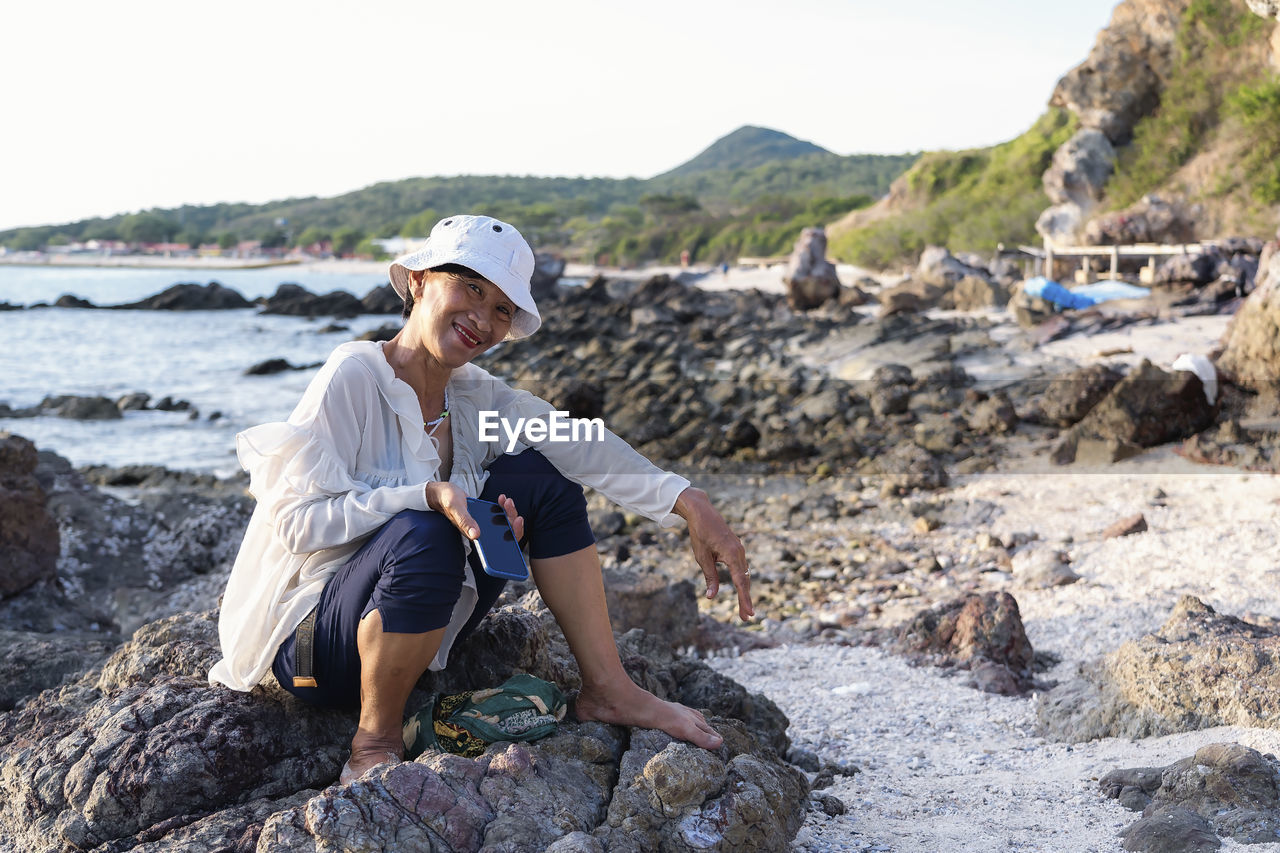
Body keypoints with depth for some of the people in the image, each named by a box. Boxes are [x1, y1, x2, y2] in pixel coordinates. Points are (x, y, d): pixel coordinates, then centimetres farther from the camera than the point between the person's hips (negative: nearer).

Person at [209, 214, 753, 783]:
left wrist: (690, 505, -23)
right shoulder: (353, 377, -17)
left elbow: (582, 445, -10)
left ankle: (607, 690, 0)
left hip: (416, 630, 7)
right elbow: (297, 520, -22)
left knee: (539, 477, -5)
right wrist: (429, 495, -33)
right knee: (421, 538, -37)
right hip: (312, 642, -6)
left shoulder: (476, 398, 1)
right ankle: (375, 743, -14)